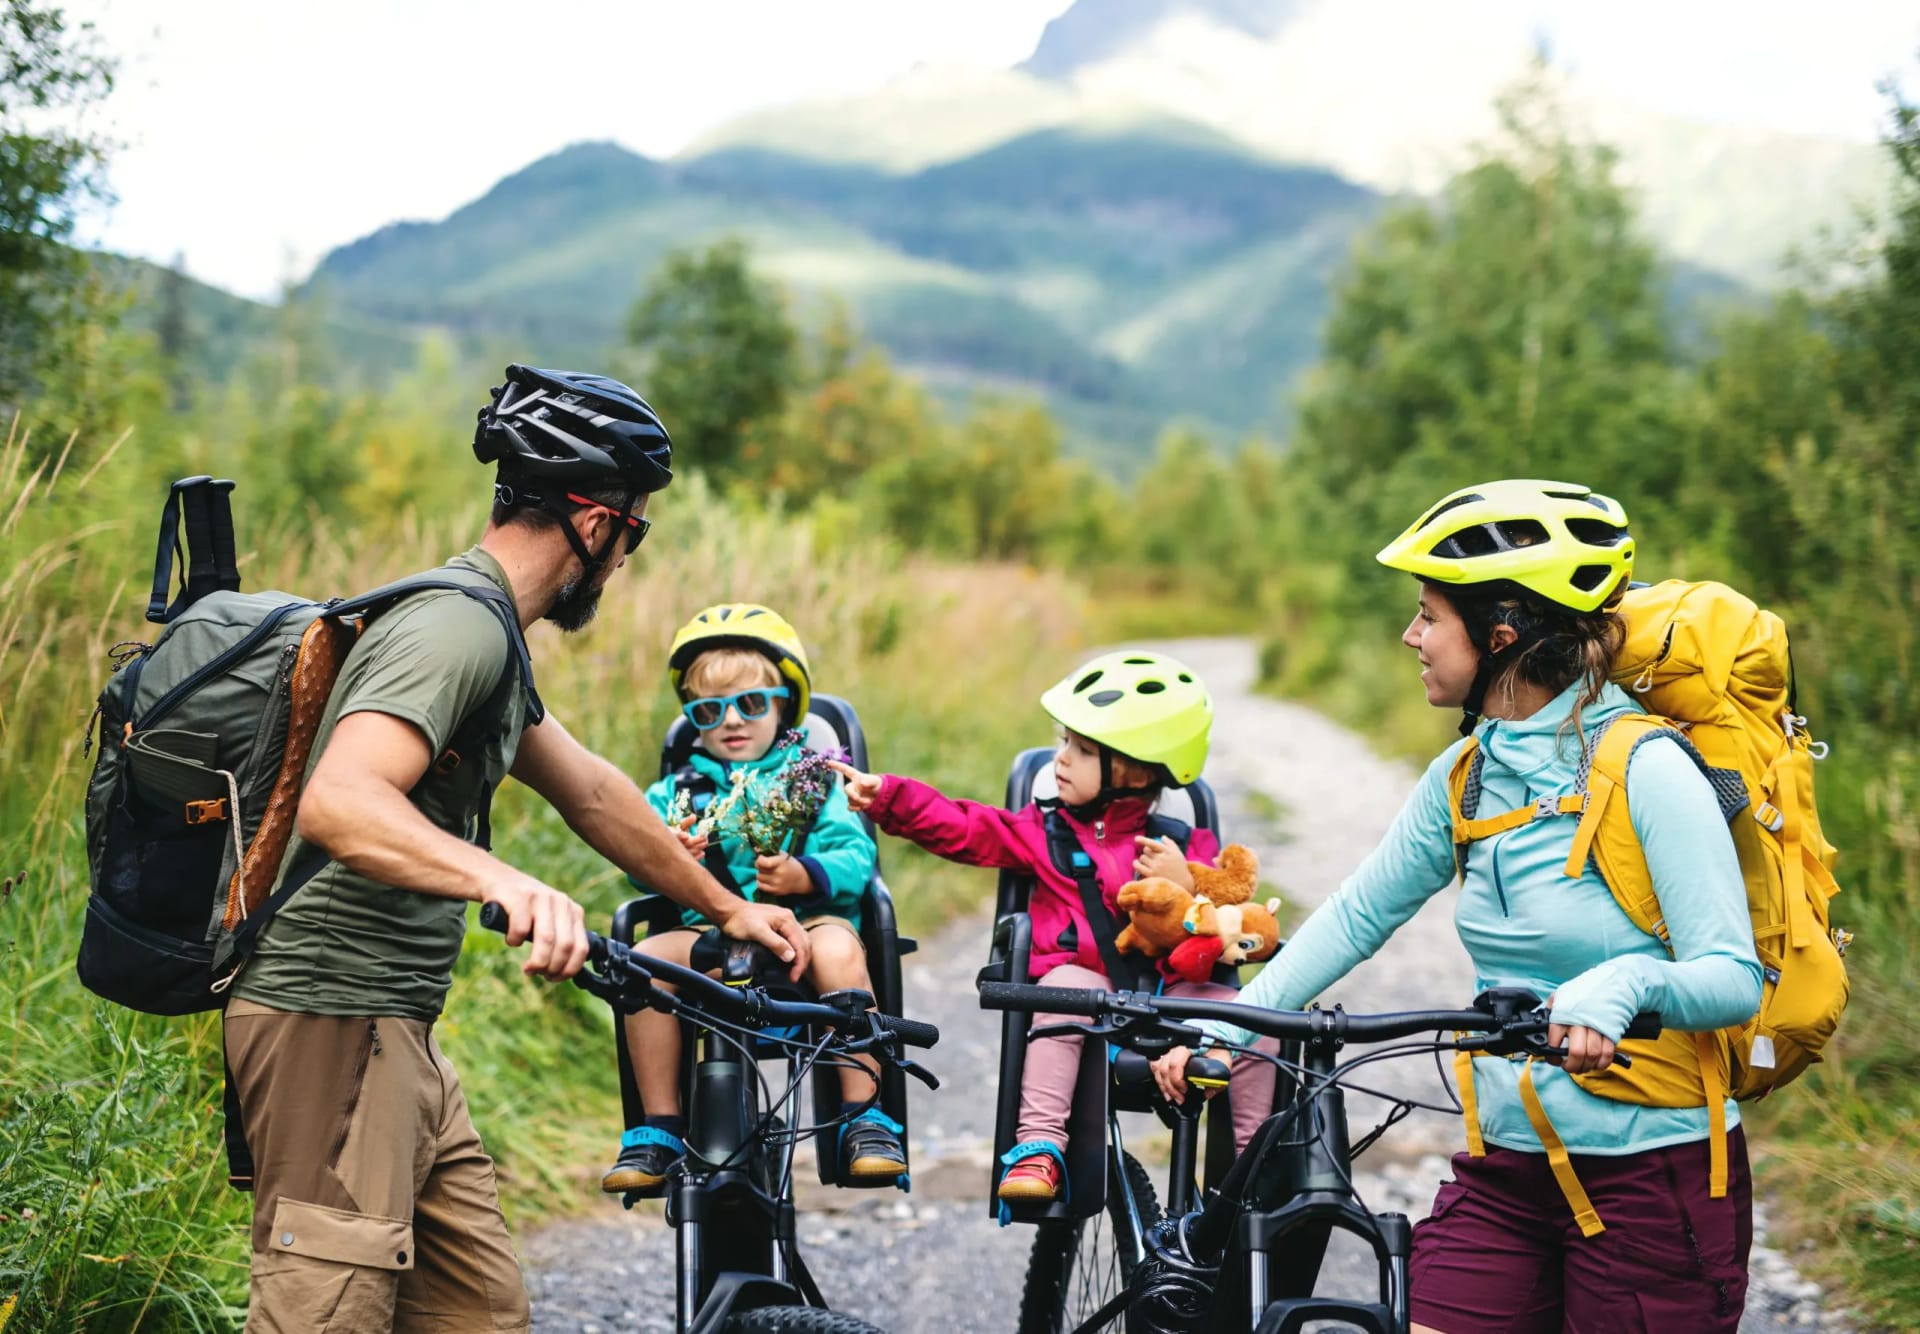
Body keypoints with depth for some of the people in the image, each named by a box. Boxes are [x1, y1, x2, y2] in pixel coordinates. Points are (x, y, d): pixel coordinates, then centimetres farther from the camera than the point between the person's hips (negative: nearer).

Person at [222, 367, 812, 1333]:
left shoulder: (484, 630, 17)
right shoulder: (458, 625, -17)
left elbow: (589, 792, 28)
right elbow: (336, 803, -33)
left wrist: (728, 909, 34)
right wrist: (503, 882, -49)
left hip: (394, 1031, 11)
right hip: (333, 1024, -11)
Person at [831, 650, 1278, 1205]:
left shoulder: (1188, 846, 10)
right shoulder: (1047, 829, 13)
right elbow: (960, 828, 6)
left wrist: (1187, 886, -15)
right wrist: (885, 794, -2)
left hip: (1169, 989, 0)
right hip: (1085, 974, 0)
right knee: (1064, 989, -34)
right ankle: (1038, 1146, -32)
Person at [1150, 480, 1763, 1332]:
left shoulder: (1645, 771, -15)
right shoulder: (1467, 775, 5)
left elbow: (1736, 979, -19)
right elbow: (1357, 915, 13)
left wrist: (1629, 982, -39)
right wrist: (1226, 1025, 7)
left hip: (1652, 1175, -5)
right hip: (1504, 1169, 6)